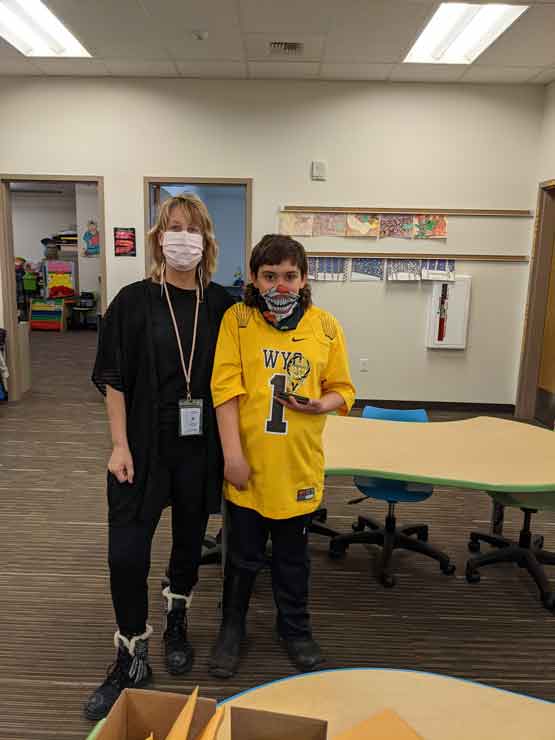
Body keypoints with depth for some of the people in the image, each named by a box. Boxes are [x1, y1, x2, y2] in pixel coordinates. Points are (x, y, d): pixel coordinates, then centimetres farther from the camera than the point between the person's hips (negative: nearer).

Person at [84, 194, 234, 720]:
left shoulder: (221, 305, 0)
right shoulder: (134, 302, -4)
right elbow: (114, 379, -3)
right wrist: (120, 445, -9)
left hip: (199, 446, 2)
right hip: (144, 445, -1)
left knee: (189, 539, 16)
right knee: (126, 552, 0)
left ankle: (177, 622, 43)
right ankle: (132, 656, 23)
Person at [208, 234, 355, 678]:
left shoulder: (325, 326, 0)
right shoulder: (237, 319, -6)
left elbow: (343, 389, 5)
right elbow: (225, 388, -10)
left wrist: (321, 404, -17)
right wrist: (233, 454, -15)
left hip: (299, 465, 2)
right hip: (248, 464, -1)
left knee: (293, 556, 20)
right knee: (243, 556, 16)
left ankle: (295, 628, 44)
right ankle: (232, 628, 41)